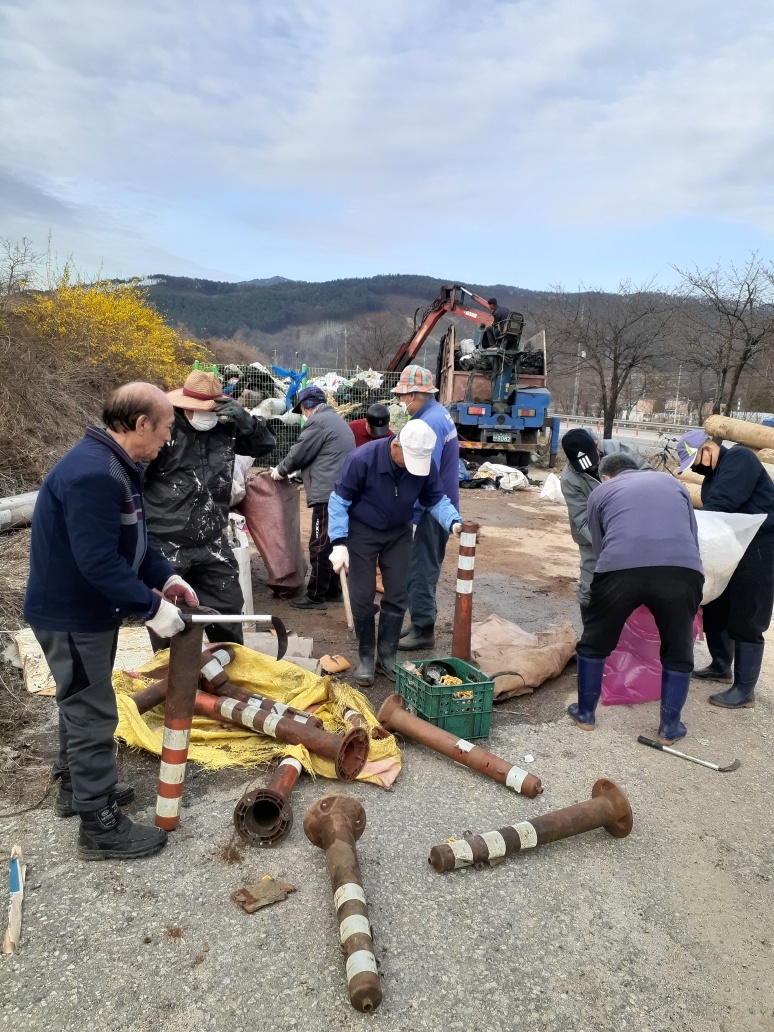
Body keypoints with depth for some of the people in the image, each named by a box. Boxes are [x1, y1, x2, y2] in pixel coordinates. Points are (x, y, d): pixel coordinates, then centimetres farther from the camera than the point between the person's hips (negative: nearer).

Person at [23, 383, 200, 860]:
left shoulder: (117, 466, 6)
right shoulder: (93, 474, -29)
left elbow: (134, 538, 12)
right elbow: (99, 561, -32)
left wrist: (166, 577, 2)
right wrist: (151, 608, -26)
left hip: (89, 609, 10)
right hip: (72, 616, -10)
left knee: (81, 703, 24)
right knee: (93, 715, 1)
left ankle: (76, 786, 43)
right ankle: (100, 825, 15)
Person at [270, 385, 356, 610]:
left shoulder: (318, 421, -9)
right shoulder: (336, 420, 24)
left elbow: (299, 453, -5)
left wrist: (280, 470, 12)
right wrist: (295, 473, 22)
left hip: (328, 494, -10)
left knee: (320, 546, -5)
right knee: (334, 544, 16)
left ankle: (316, 597, 1)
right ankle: (333, 591, 23)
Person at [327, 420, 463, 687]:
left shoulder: (426, 463, -20)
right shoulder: (362, 459, -30)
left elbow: (436, 500, -7)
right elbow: (339, 499, -19)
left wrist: (454, 522, -28)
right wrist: (339, 543, -26)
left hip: (399, 534, 3)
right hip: (362, 531, -3)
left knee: (397, 597, 4)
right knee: (362, 597, 0)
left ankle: (387, 656, 20)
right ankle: (366, 657, 18)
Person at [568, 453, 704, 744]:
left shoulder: (601, 492, 27)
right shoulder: (672, 482, 34)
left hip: (621, 568, -1)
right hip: (682, 569, 2)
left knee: (594, 642, 22)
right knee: (678, 652, 23)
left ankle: (585, 713, 33)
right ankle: (669, 727, 31)